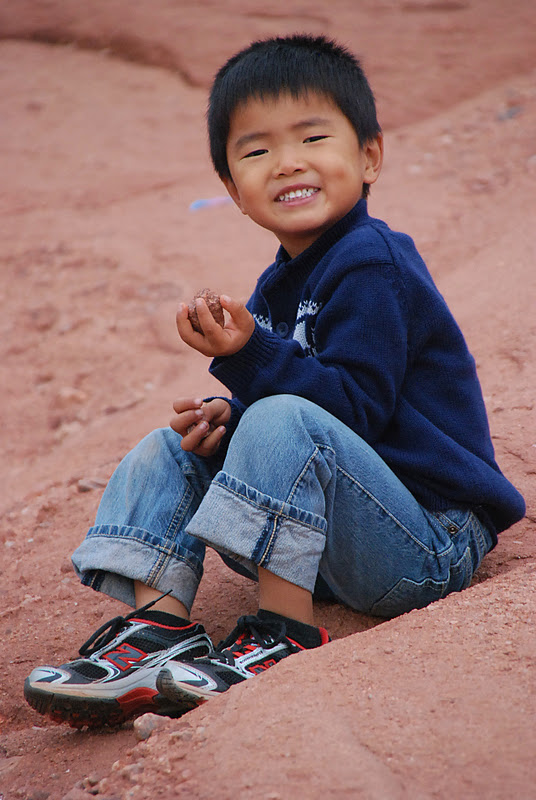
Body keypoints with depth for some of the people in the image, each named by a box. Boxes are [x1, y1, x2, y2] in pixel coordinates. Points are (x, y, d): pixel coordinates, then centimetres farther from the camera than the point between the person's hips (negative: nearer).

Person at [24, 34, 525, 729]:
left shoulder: (370, 265, -15)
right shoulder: (278, 286, 13)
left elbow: (354, 408, -23)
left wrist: (250, 355, -32)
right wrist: (227, 418, -2)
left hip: (431, 544, -9)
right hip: (324, 544, 9)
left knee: (284, 424, -32)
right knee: (167, 453, 4)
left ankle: (284, 637, -25)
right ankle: (161, 623, -13)